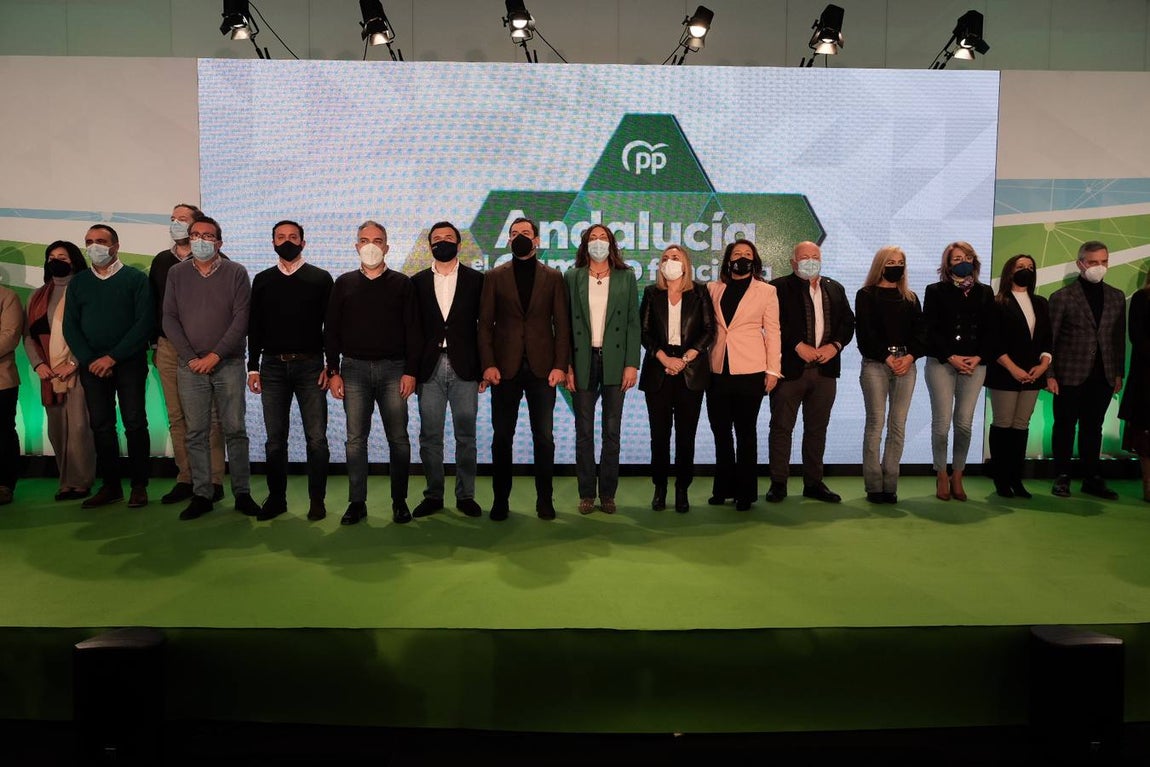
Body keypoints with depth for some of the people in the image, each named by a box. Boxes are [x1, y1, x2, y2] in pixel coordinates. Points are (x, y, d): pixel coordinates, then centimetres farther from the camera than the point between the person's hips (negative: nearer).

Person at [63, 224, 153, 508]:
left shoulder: (135, 278, 0)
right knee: (100, 426, 4)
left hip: (129, 363, -3)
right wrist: (90, 360, -7)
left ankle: (139, 485, 5)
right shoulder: (78, 282, 12)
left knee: (135, 423, -3)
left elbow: (144, 321, -8)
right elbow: (70, 326, 8)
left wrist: (113, 357, -13)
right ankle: (110, 485, 12)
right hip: (92, 365, 4)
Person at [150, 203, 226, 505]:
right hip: (169, 348, 5)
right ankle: (185, 478, 15)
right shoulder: (161, 261, 14)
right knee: (176, 417, 6)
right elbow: (153, 304, 18)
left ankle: (214, 480, 4)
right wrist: (156, 344, 14)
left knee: (209, 417, -2)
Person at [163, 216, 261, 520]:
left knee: (235, 430, 0)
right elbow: (170, 319, 5)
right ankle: (201, 495, 10)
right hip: (190, 366, 2)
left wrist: (215, 355, -11)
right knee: (196, 432, 3)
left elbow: (241, 319, -5)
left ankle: (242, 493, 8)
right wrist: (190, 357, -6)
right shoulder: (176, 273, 8)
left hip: (228, 363, -2)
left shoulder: (236, 273, 1)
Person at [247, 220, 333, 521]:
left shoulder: (320, 278, 3)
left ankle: (317, 500, 10)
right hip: (272, 366, 2)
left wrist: (331, 366, -6)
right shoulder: (262, 280, 11)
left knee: (316, 438, -1)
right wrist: (253, 366, 5)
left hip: (310, 365, -2)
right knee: (275, 438, 6)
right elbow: (254, 326, 11)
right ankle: (276, 497, 18)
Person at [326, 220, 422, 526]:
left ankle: (399, 501, 12)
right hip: (354, 369, 1)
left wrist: (410, 371, -6)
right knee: (355, 439, 3)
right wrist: (333, 371, 1)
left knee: (398, 438, 1)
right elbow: (331, 330, 8)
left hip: (393, 369, -1)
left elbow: (413, 330, 2)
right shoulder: (344, 283, 10)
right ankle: (357, 502, 11)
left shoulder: (401, 283, 5)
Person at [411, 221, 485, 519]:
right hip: (429, 369, 1)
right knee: (430, 437, 5)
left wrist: (484, 370, -3)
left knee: (466, 436, 4)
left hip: (464, 368, -1)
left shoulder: (476, 280, 6)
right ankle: (433, 495, 16)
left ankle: (465, 495, 14)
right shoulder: (418, 282, 10)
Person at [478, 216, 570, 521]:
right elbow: (485, 323, 4)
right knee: (502, 436, 4)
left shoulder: (553, 277, 9)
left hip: (542, 367, 0)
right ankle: (501, 499, 14)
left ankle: (544, 499, 14)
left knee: (544, 436, 3)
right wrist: (488, 364, -7)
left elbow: (562, 324, 4)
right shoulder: (495, 276, 8)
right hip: (506, 367, 0)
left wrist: (560, 365, -5)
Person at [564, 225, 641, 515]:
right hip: (582, 362, 0)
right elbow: (565, 323, 4)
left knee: (612, 431, 4)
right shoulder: (572, 277, 7)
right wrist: (566, 365, -4)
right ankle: (586, 494, 13)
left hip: (615, 362, 0)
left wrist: (632, 364, -5)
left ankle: (608, 493, 13)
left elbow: (633, 323, 4)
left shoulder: (626, 277, 8)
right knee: (584, 431, 4)